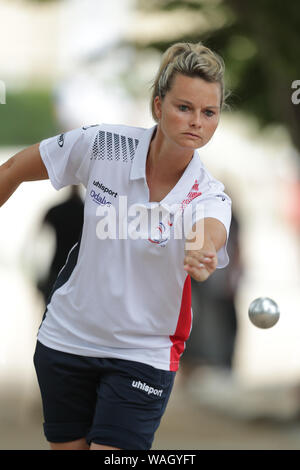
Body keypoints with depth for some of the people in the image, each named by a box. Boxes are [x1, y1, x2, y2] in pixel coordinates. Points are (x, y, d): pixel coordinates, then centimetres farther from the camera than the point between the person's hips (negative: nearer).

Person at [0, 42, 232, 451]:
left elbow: (207, 242, -41)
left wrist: (202, 257, -64)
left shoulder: (209, 196, -17)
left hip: (142, 358, -1)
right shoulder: (101, 145, -13)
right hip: (67, 338, 2)